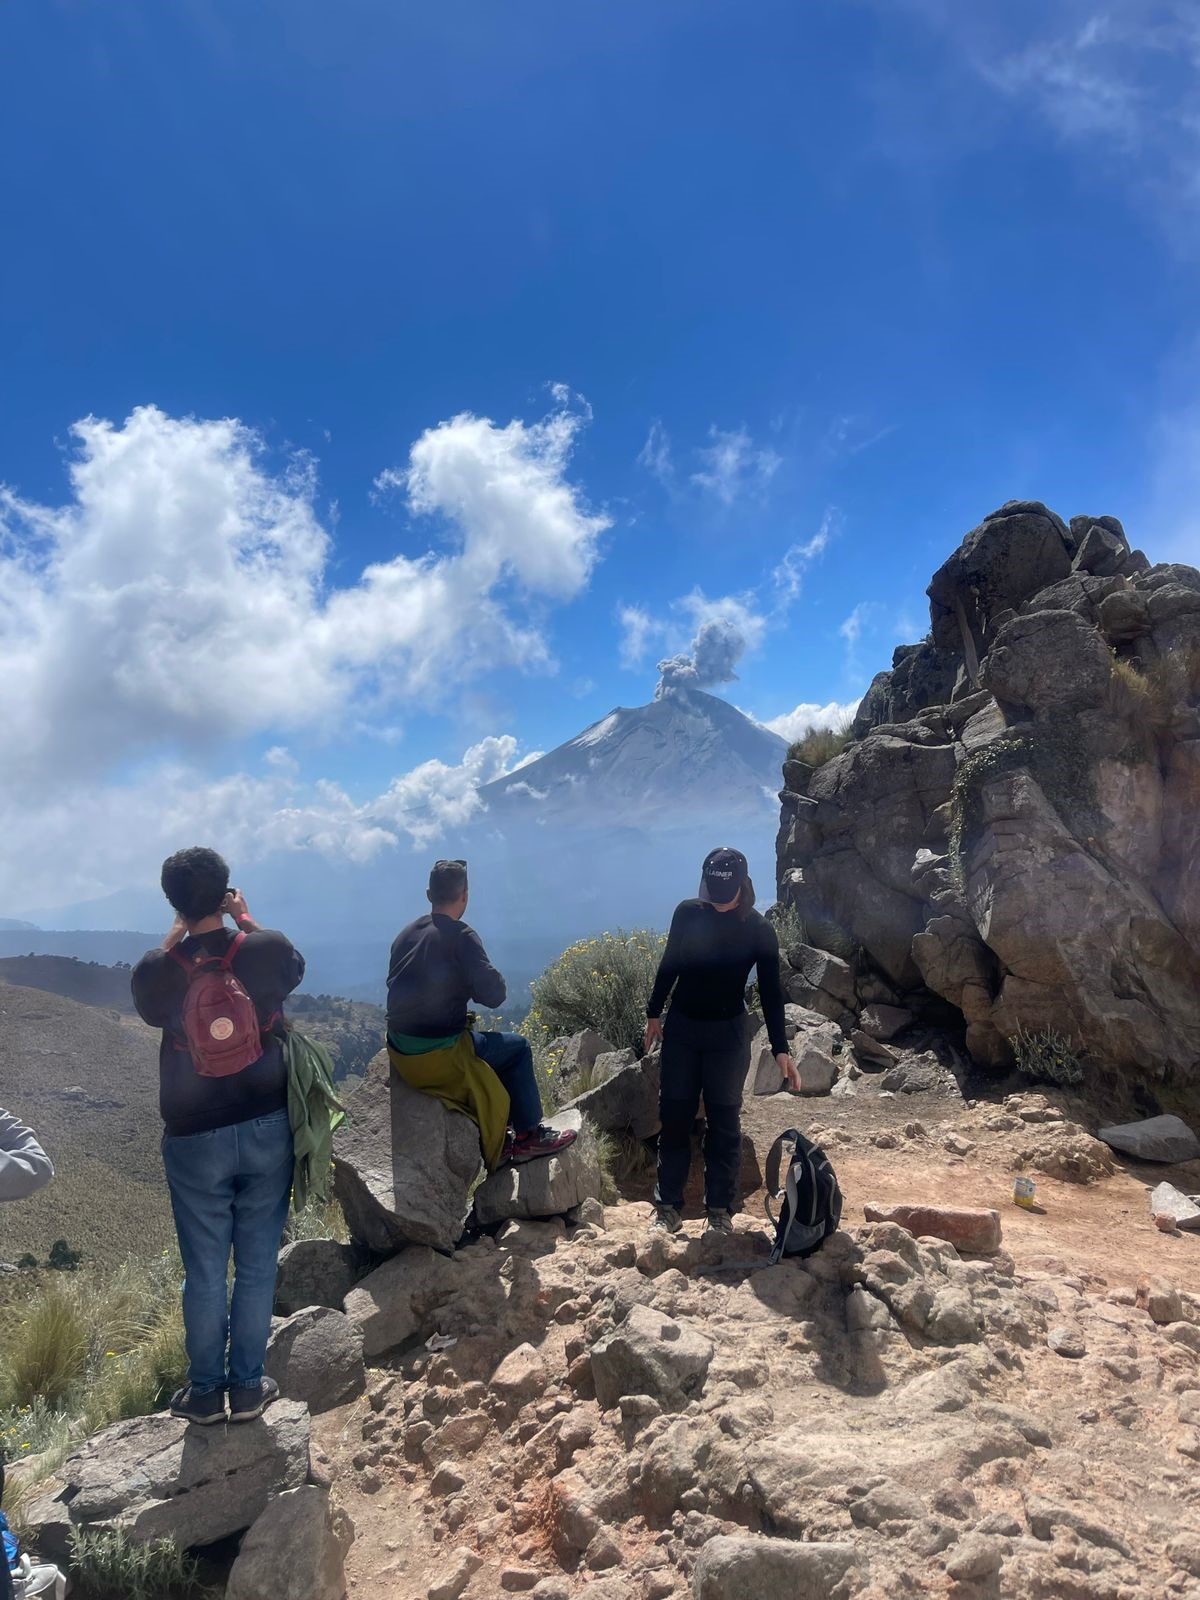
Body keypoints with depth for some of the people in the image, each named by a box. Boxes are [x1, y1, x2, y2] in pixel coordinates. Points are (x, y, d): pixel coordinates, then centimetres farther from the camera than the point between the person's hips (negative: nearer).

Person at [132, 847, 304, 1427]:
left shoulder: (156, 971, -13)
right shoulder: (265, 949, -13)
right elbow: (293, 969, 12)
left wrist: (179, 929, 11)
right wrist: (243, 917, 16)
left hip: (195, 1140, 0)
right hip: (266, 1130, 1)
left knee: (204, 1272, 13)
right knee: (257, 1266, 12)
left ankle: (204, 1391, 27)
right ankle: (247, 1387, 24)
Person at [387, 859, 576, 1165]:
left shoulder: (406, 934, 7)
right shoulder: (461, 937, -14)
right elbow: (494, 995, -15)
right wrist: (489, 986, 7)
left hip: (400, 1052, 7)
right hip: (437, 1055, -7)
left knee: (491, 1046, 29)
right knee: (517, 1048, 13)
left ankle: (496, 1140, 34)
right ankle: (530, 1136, 23)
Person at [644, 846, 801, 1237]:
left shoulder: (758, 930, -11)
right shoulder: (687, 913, -7)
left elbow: (771, 992, -7)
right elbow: (668, 966, 5)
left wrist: (781, 1050, -10)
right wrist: (654, 1013, 9)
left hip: (728, 1033, -2)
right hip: (681, 1027, 2)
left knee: (724, 1121, 2)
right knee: (674, 1116, 3)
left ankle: (720, 1212, 14)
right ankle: (668, 1208, 13)